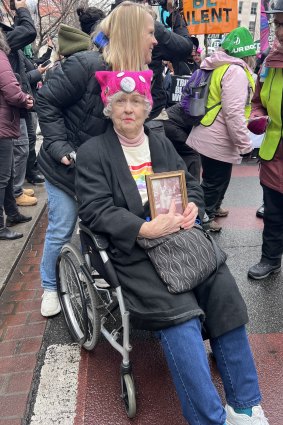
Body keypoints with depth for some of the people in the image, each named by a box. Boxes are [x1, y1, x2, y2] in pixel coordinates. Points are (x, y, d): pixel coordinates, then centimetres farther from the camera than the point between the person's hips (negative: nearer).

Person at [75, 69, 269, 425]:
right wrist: (146, 229, -20)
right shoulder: (92, 152, 2)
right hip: (133, 248, -4)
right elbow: (94, 210, -8)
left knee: (226, 294, -15)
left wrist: (192, 207, -4)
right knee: (178, 314, -26)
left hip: (179, 232, 5)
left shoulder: (161, 143, 20)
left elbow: (192, 185, 20)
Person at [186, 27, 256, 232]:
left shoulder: (218, 67, 12)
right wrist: (245, 143, -20)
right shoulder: (236, 71, -19)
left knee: (217, 178, 25)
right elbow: (233, 112, -26)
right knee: (215, 181, 6)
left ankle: (213, 208, 44)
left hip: (208, 136, 10)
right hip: (217, 141, -10)